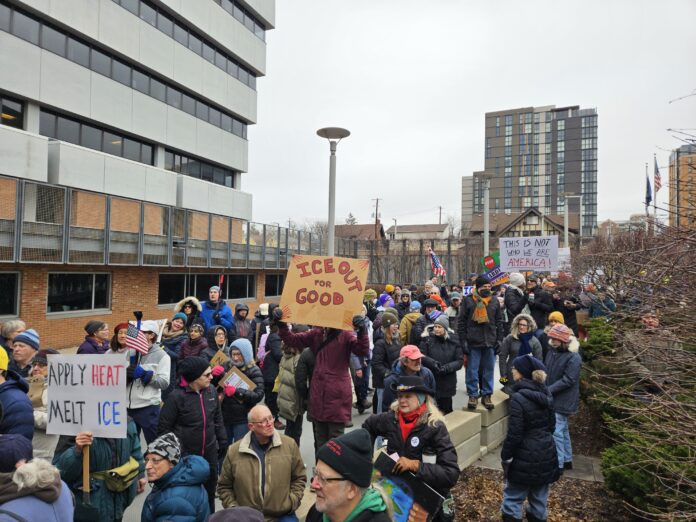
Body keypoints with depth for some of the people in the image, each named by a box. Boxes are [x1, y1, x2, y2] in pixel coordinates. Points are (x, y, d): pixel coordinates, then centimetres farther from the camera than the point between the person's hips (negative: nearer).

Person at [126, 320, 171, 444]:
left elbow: (164, 383, -14)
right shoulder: (131, 352, 10)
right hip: (129, 406, 5)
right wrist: (127, 373, -13)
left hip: (148, 407, -5)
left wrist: (144, 374, -22)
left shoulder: (161, 355, -5)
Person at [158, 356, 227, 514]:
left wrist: (222, 442, 12)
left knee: (209, 491, 19)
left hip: (209, 453, 5)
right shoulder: (177, 396, -18)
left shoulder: (211, 391, -2)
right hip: (184, 455, -5)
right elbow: (164, 427, -9)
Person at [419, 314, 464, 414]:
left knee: (447, 409, 12)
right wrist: (433, 363, -23)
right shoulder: (427, 339, -5)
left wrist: (447, 367, -19)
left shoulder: (453, 340, -1)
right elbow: (422, 356, -6)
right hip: (430, 381, -2)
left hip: (448, 383, 2)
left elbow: (460, 360, -3)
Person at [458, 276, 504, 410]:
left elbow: (499, 321, 13)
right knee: (472, 369, 3)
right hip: (473, 342, -3)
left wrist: (499, 339, 6)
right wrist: (463, 340, -6)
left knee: (489, 369, 9)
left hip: (490, 341, 3)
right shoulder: (468, 300, -2)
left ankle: (487, 395, 20)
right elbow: (462, 321, -1)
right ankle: (473, 395, 13)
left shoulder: (494, 301, 9)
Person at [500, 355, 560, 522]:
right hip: (546, 453, 7)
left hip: (526, 457, -7)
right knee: (539, 497, 18)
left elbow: (514, 434, -19)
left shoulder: (518, 398, -21)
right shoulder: (546, 394, 1)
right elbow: (551, 424, 12)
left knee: (513, 496, 7)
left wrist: (505, 457, -8)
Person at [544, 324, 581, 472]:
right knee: (563, 430, 19)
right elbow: (547, 373, 14)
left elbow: (567, 380, -22)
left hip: (563, 401, -8)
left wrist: (548, 390, -22)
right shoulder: (552, 352, 4)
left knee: (556, 432, -5)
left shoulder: (573, 357, -18)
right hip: (552, 398, 8)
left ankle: (558, 464, 6)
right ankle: (567, 460, 32)